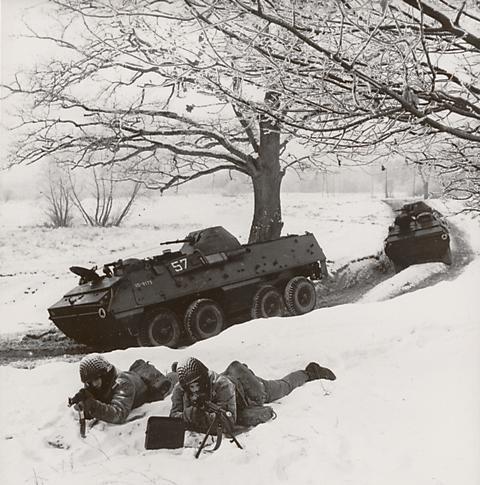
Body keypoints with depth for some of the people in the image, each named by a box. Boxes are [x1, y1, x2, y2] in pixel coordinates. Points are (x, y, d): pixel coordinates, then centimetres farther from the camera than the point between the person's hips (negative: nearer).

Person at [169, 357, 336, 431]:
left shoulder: (221, 384, -47)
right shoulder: (180, 389, -32)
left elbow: (230, 417, -47)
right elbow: (174, 415, -33)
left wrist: (205, 417, -62)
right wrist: (187, 416, -54)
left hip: (248, 387, -2)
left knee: (283, 386, 25)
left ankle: (310, 372, 50)